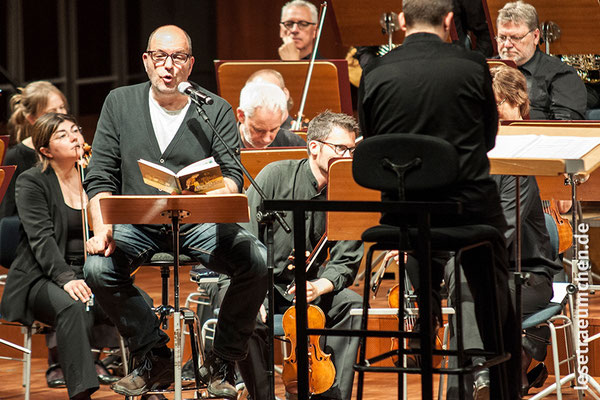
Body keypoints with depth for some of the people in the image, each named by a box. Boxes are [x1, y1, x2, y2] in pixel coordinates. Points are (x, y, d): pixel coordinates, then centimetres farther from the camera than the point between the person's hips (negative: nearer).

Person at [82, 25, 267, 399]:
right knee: (98, 268, -29)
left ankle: (222, 361, -5)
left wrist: (218, 194, -31)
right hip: (137, 223, 1)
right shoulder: (120, 103, 8)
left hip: (200, 225, -1)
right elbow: (101, 177, 5)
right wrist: (103, 228, -12)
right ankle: (154, 357, -6)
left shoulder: (216, 110, 5)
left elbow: (233, 172, -7)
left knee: (258, 261, -28)